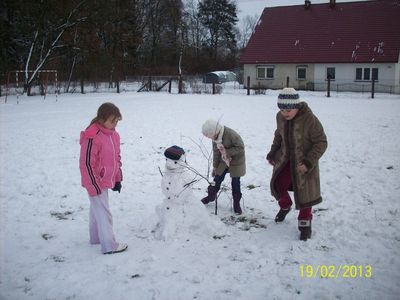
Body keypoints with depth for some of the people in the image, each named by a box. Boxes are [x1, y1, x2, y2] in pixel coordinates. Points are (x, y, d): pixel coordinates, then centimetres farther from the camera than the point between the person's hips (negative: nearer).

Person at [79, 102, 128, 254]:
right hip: (96, 183, -9)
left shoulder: (113, 135, 4)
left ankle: (96, 237, 36)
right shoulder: (92, 137, -23)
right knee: (103, 213, -4)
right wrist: (94, 186, -19)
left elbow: (116, 158, 15)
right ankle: (109, 245, 4)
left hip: (105, 181, 9)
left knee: (97, 210, 22)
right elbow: (86, 163, -22)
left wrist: (117, 179, 16)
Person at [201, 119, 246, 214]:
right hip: (223, 161, 5)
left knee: (235, 183, 2)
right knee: (217, 179, 10)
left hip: (236, 161, -5)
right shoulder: (215, 137, -9)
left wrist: (228, 152, -31)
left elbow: (241, 147, -24)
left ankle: (236, 203, 18)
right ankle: (211, 196, 33)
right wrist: (215, 166, 9)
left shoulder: (231, 134, -31)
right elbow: (216, 152, 4)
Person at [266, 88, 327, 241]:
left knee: (304, 192, 3)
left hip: (304, 162, -5)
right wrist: (272, 153, 6)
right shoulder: (280, 117, -8)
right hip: (285, 159, 5)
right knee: (278, 184, 3)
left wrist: (309, 162, -27)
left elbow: (321, 143, -19)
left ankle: (305, 223, 20)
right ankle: (285, 206, 36)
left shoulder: (310, 119, -26)